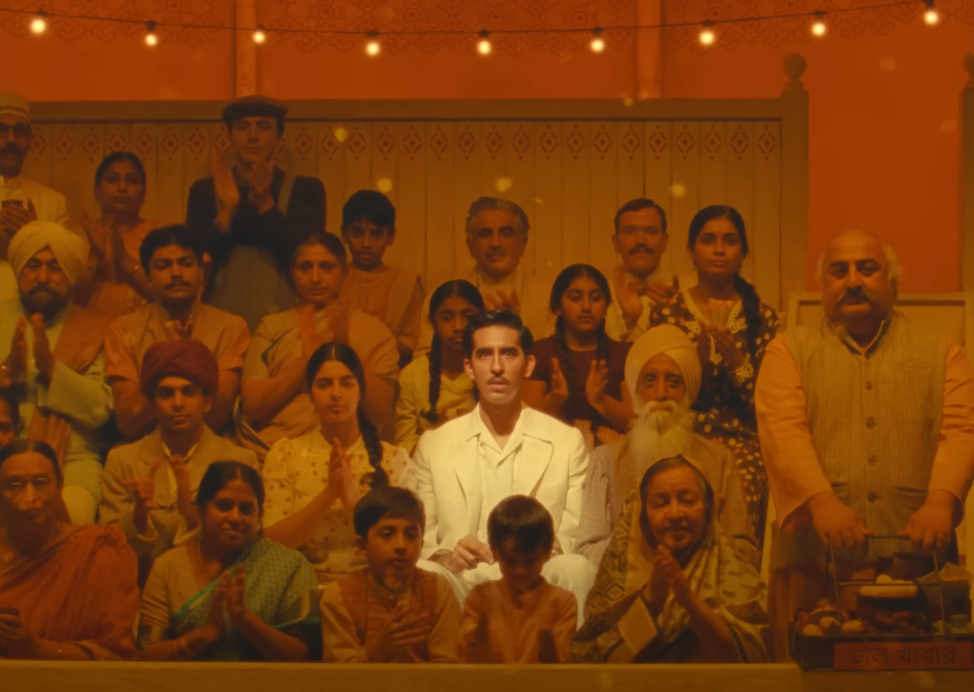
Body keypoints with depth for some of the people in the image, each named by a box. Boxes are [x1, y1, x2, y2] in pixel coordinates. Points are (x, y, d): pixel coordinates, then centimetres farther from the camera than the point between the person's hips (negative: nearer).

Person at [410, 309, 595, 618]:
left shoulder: (568, 442, 12)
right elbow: (417, 545, 12)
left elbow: (578, 542, 8)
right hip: (460, 586, 0)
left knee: (576, 568, -33)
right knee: (424, 574, -34)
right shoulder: (433, 444, 13)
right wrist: (446, 558, -12)